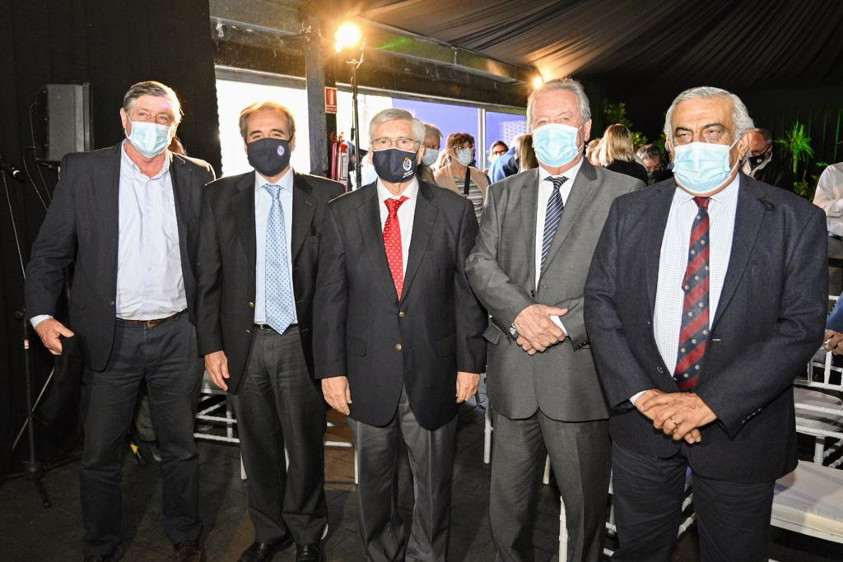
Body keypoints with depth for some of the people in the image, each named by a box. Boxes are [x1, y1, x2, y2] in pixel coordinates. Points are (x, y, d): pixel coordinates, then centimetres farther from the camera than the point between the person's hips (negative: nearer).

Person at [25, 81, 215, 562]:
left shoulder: (198, 176, 3)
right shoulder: (83, 170, 0)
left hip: (177, 336, 1)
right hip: (109, 337, 0)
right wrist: (42, 314, -10)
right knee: (101, 454, 12)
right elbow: (50, 251, 2)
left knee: (182, 448, 13)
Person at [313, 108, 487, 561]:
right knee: (374, 481, 18)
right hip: (367, 375, 1)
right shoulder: (341, 214, 1)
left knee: (433, 483, 15)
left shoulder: (454, 210, -2)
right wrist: (331, 369, -4)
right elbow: (329, 297, 0)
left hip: (434, 374, 0)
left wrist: (470, 362, -3)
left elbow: (468, 291, -1)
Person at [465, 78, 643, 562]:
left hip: (580, 374, -3)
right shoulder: (505, 193, 12)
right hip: (514, 376, 4)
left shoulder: (623, 192, -1)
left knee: (587, 510, 14)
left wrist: (565, 325, -17)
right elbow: (481, 263, 2)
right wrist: (520, 312, -15)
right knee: (508, 512, 17)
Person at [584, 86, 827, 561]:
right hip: (642, 416, 2)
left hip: (740, 426, -1)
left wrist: (712, 402, -19)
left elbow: (802, 325, -12)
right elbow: (601, 304, -3)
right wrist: (641, 393, -13)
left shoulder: (795, 220, -6)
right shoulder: (630, 213, 1)